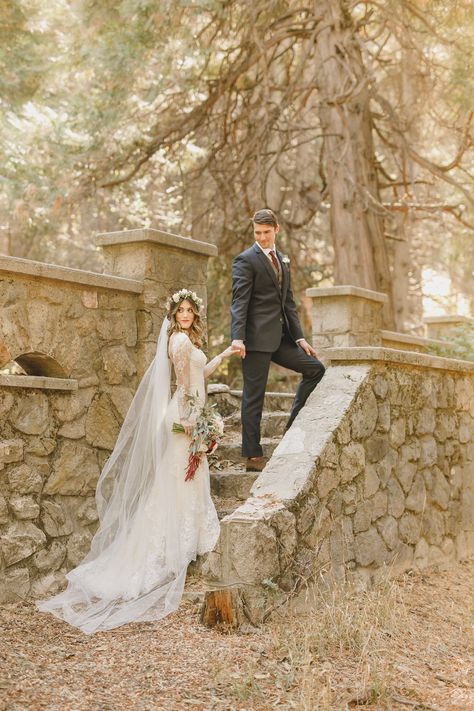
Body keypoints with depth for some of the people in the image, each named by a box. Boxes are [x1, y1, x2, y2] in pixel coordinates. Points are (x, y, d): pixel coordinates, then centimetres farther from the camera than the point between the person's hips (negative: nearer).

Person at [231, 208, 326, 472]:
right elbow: (239, 301, -14)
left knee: (315, 368, 4)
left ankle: (294, 427, 11)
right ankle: (253, 457, 3)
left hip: (280, 336, 8)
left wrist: (299, 337, 13)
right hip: (257, 337, -7)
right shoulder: (246, 260, -5)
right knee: (254, 396, -3)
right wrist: (238, 337, -25)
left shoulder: (282, 260, 18)